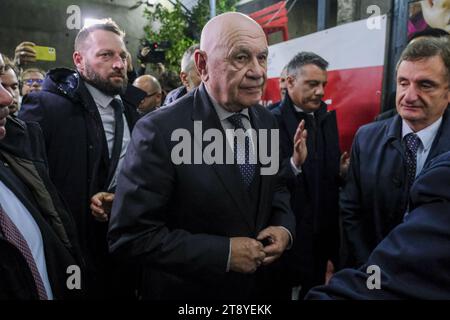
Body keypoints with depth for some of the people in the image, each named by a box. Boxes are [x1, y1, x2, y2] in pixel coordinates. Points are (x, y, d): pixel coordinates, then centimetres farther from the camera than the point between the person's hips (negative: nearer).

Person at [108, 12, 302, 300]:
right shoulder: (160, 132, -23)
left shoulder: (266, 121, -3)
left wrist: (285, 227, -9)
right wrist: (224, 253, -25)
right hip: (189, 290, -5)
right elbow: (130, 235, -22)